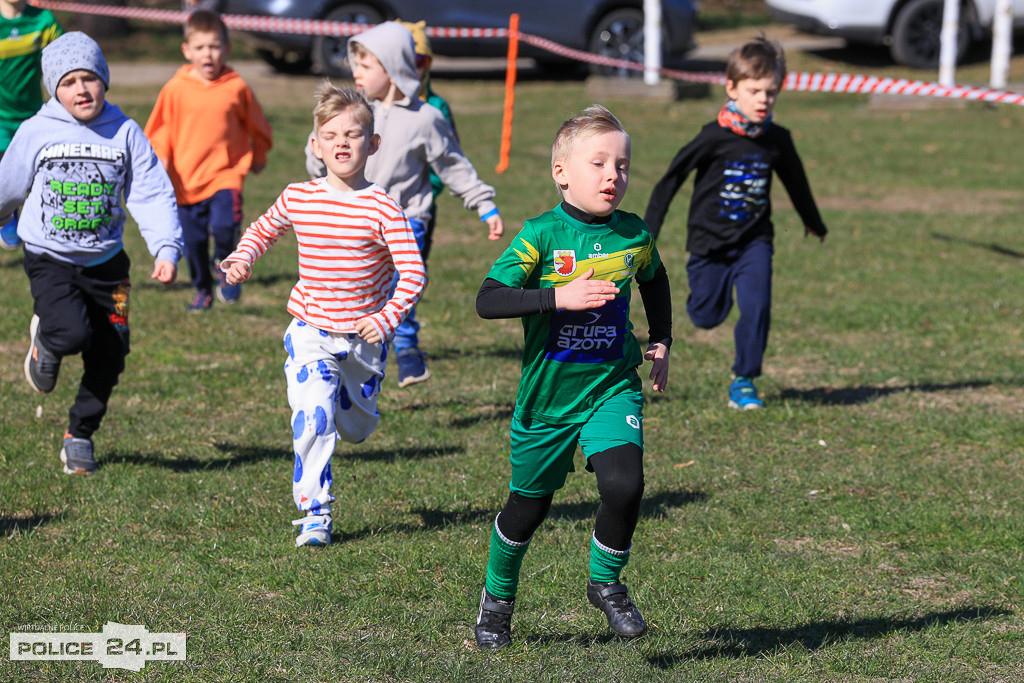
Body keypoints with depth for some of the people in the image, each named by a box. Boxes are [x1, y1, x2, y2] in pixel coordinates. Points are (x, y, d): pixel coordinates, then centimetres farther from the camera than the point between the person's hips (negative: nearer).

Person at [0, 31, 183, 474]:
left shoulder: (125, 134, -3)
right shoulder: (36, 133, -5)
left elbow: (153, 196, -6)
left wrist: (166, 250, -18)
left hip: (105, 262, 2)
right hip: (50, 259, -2)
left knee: (108, 357, 4)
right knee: (72, 333, -26)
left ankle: (80, 435, 27)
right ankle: (46, 340, 12)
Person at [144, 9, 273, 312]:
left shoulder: (236, 88, -2)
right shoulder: (175, 89, -3)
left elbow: (256, 125, 14)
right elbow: (160, 128, 7)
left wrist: (258, 156, 24)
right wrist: (160, 158, -4)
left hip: (226, 175, -1)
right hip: (186, 178, 1)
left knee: (225, 226, -22)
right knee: (193, 239, 8)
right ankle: (202, 289, 29)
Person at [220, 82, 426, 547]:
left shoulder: (382, 209, -15)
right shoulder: (297, 199, -5)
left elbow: (413, 272, -16)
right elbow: (263, 230, 17)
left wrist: (388, 318, -27)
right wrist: (242, 257, -1)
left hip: (364, 336, 0)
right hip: (311, 331, 0)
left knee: (355, 429, 17)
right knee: (313, 421, -18)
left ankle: (349, 395, 54)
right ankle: (315, 514, -8)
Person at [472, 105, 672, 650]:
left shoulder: (634, 236, -1)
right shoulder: (541, 235, -14)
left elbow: (654, 282, 22)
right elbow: (487, 300, -23)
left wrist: (661, 343, 15)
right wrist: (560, 297, -31)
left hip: (612, 387, 2)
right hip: (547, 395, -2)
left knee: (625, 484, -22)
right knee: (528, 504, 13)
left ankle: (606, 583, 5)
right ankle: (498, 596, 40)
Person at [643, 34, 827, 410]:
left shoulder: (777, 141, -4)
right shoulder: (714, 139, -16)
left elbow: (796, 181, 16)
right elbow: (670, 180, -10)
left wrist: (814, 222, 32)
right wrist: (647, 234, -11)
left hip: (754, 241, 2)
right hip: (710, 241, -2)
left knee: (757, 307, -16)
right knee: (707, 316, 8)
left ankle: (744, 380, -1)